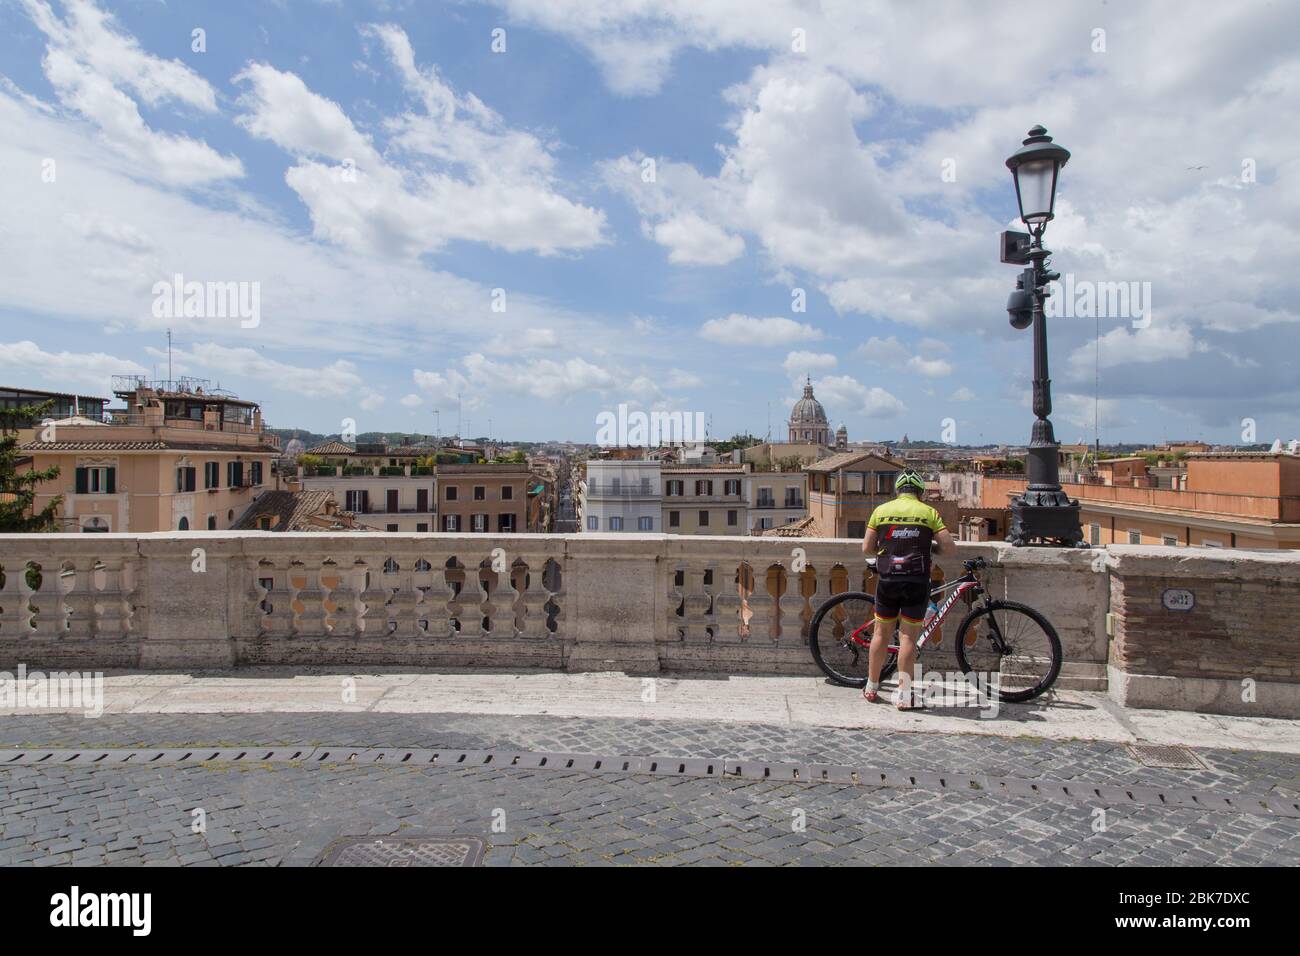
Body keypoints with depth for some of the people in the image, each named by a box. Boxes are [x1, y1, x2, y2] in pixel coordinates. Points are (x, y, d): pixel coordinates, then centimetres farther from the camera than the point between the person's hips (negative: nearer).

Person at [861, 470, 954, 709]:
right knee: (908, 636, 2)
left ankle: (872, 688, 21)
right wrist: (929, 548, 16)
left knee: (881, 633, 13)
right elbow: (947, 544, -3)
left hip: (888, 580, 1)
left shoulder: (881, 510, 5)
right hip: (917, 581, -1)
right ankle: (904, 695, 2)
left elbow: (866, 548, 3)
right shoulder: (928, 512, 3)